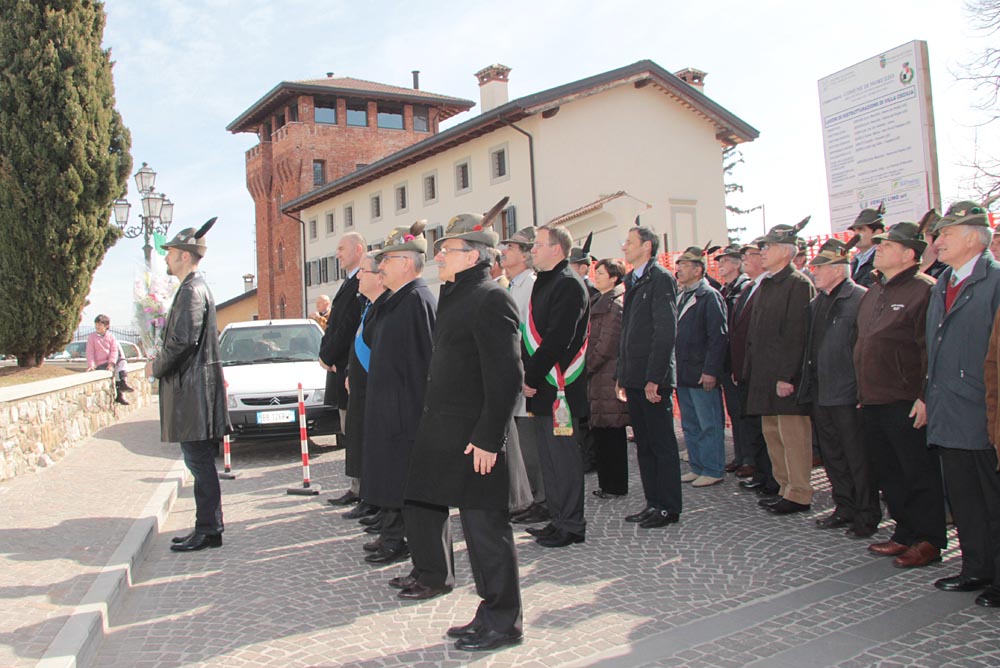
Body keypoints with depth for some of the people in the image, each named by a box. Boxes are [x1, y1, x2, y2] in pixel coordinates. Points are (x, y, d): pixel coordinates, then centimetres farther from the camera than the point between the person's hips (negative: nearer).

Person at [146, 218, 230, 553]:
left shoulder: (192, 290, -14)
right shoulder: (195, 287, 19)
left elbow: (183, 340, -22)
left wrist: (156, 367, -8)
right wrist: (161, 362, 15)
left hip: (193, 388, -10)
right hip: (192, 388, 11)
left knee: (200, 462, -5)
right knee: (199, 462, 14)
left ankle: (208, 530, 1)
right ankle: (208, 526, 21)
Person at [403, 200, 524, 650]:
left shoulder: (491, 299, -16)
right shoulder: (454, 295, 14)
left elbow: (506, 377, -22)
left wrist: (488, 438, -23)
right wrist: (433, 423, 18)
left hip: (475, 436, -10)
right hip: (440, 429, 10)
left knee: (484, 526, -1)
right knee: (421, 506, 21)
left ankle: (502, 621, 12)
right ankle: (433, 576, 44)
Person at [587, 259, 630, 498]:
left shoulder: (615, 304, -10)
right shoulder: (599, 302, 19)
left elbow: (606, 344, -15)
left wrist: (587, 365, -9)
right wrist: (587, 366, 12)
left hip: (608, 376, -9)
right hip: (598, 375, 9)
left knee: (611, 431, -3)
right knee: (601, 431, 12)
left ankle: (615, 485, 5)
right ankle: (607, 482, 19)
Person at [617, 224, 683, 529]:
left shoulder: (660, 279, -10)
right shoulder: (632, 280, 17)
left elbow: (666, 330, -17)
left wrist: (654, 377, -20)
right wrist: (621, 373, 16)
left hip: (653, 378, -9)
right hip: (634, 378, 9)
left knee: (662, 444, 0)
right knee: (644, 444, 13)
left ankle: (668, 507, 9)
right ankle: (653, 503, 23)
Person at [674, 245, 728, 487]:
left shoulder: (709, 296, -10)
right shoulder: (679, 297, 15)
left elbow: (719, 336, -15)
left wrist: (710, 370, -19)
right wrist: (675, 368, 13)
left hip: (702, 374, -8)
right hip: (683, 374, 8)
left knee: (709, 425, 0)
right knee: (690, 426, 14)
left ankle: (713, 470, 8)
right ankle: (697, 467, 24)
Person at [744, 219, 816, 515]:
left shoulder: (799, 284, -11)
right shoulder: (766, 285, 17)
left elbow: (796, 334, -17)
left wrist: (787, 376, -21)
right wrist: (750, 370, 15)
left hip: (787, 375, -9)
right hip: (765, 375, 9)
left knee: (793, 434, -3)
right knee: (772, 433, 13)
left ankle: (799, 493, 5)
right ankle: (785, 487, 23)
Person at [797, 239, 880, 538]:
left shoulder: (860, 298, -11)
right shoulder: (816, 303, 13)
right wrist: (808, 387, 14)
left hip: (849, 396, -8)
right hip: (821, 395, 8)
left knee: (858, 459, 2)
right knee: (832, 457, 15)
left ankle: (867, 516, 14)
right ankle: (845, 509, 28)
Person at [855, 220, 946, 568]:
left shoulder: (923, 290, -11)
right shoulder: (873, 291, 15)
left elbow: (932, 349, -16)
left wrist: (926, 396, -20)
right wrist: (863, 391, 18)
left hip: (906, 404, -8)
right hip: (872, 402, 8)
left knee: (919, 474, 2)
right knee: (889, 473, 15)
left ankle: (929, 540, 13)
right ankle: (905, 533, 27)